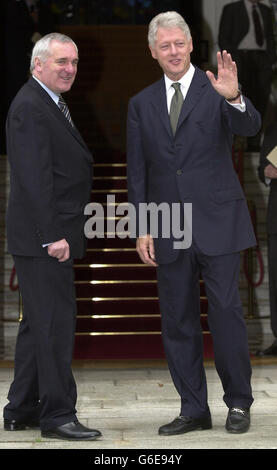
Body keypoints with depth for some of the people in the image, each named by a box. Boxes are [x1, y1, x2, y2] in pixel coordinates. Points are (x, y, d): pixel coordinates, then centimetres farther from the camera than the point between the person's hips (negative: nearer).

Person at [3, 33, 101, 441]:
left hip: (50, 236, 11)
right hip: (43, 237, -11)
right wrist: (52, 236, -24)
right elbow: (34, 178, -21)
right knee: (55, 322, -7)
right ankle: (57, 415, -1)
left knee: (38, 323, 14)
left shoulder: (51, 105, 19)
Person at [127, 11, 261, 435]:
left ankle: (239, 403, 13)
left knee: (227, 313, -2)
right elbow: (137, 172, 10)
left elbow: (250, 126, -18)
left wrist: (234, 98, -39)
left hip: (217, 222, -4)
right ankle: (193, 409, 17)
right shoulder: (142, 104, 10)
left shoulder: (215, 89, 0)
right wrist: (141, 229, 3)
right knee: (177, 322, 7)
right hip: (168, 229, 4)